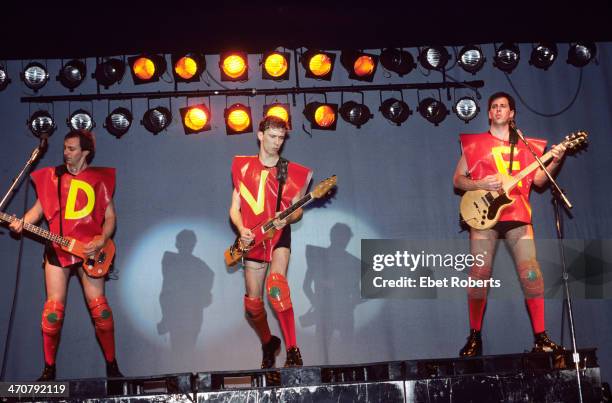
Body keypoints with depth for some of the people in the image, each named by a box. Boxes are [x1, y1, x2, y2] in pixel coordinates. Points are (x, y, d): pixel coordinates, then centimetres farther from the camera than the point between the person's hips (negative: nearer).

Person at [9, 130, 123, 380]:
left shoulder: (99, 179, 4)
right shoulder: (52, 176, 10)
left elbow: (110, 216, 3)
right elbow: (40, 206, 9)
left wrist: (102, 240, -12)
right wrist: (22, 222, -10)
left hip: (89, 250, -2)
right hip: (57, 250, 2)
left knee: (98, 306, -3)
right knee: (53, 308, 0)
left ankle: (112, 366, 7)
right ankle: (49, 369, 11)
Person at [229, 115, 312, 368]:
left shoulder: (291, 172, 3)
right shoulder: (242, 167, 6)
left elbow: (297, 209, 6)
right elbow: (235, 208, 7)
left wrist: (287, 218, -16)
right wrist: (241, 229, -13)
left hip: (279, 236, -2)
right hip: (252, 241, 3)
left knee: (276, 284, -30)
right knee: (252, 303, 5)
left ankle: (292, 350, -24)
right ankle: (268, 344, 34)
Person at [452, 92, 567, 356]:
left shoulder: (525, 145, 17)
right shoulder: (474, 143, 11)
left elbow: (538, 180, 10)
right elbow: (457, 179, 8)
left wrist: (554, 162, -7)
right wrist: (479, 185, -10)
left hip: (517, 216, 2)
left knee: (531, 275, -6)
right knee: (479, 277, -2)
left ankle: (540, 336, 4)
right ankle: (475, 337, 10)